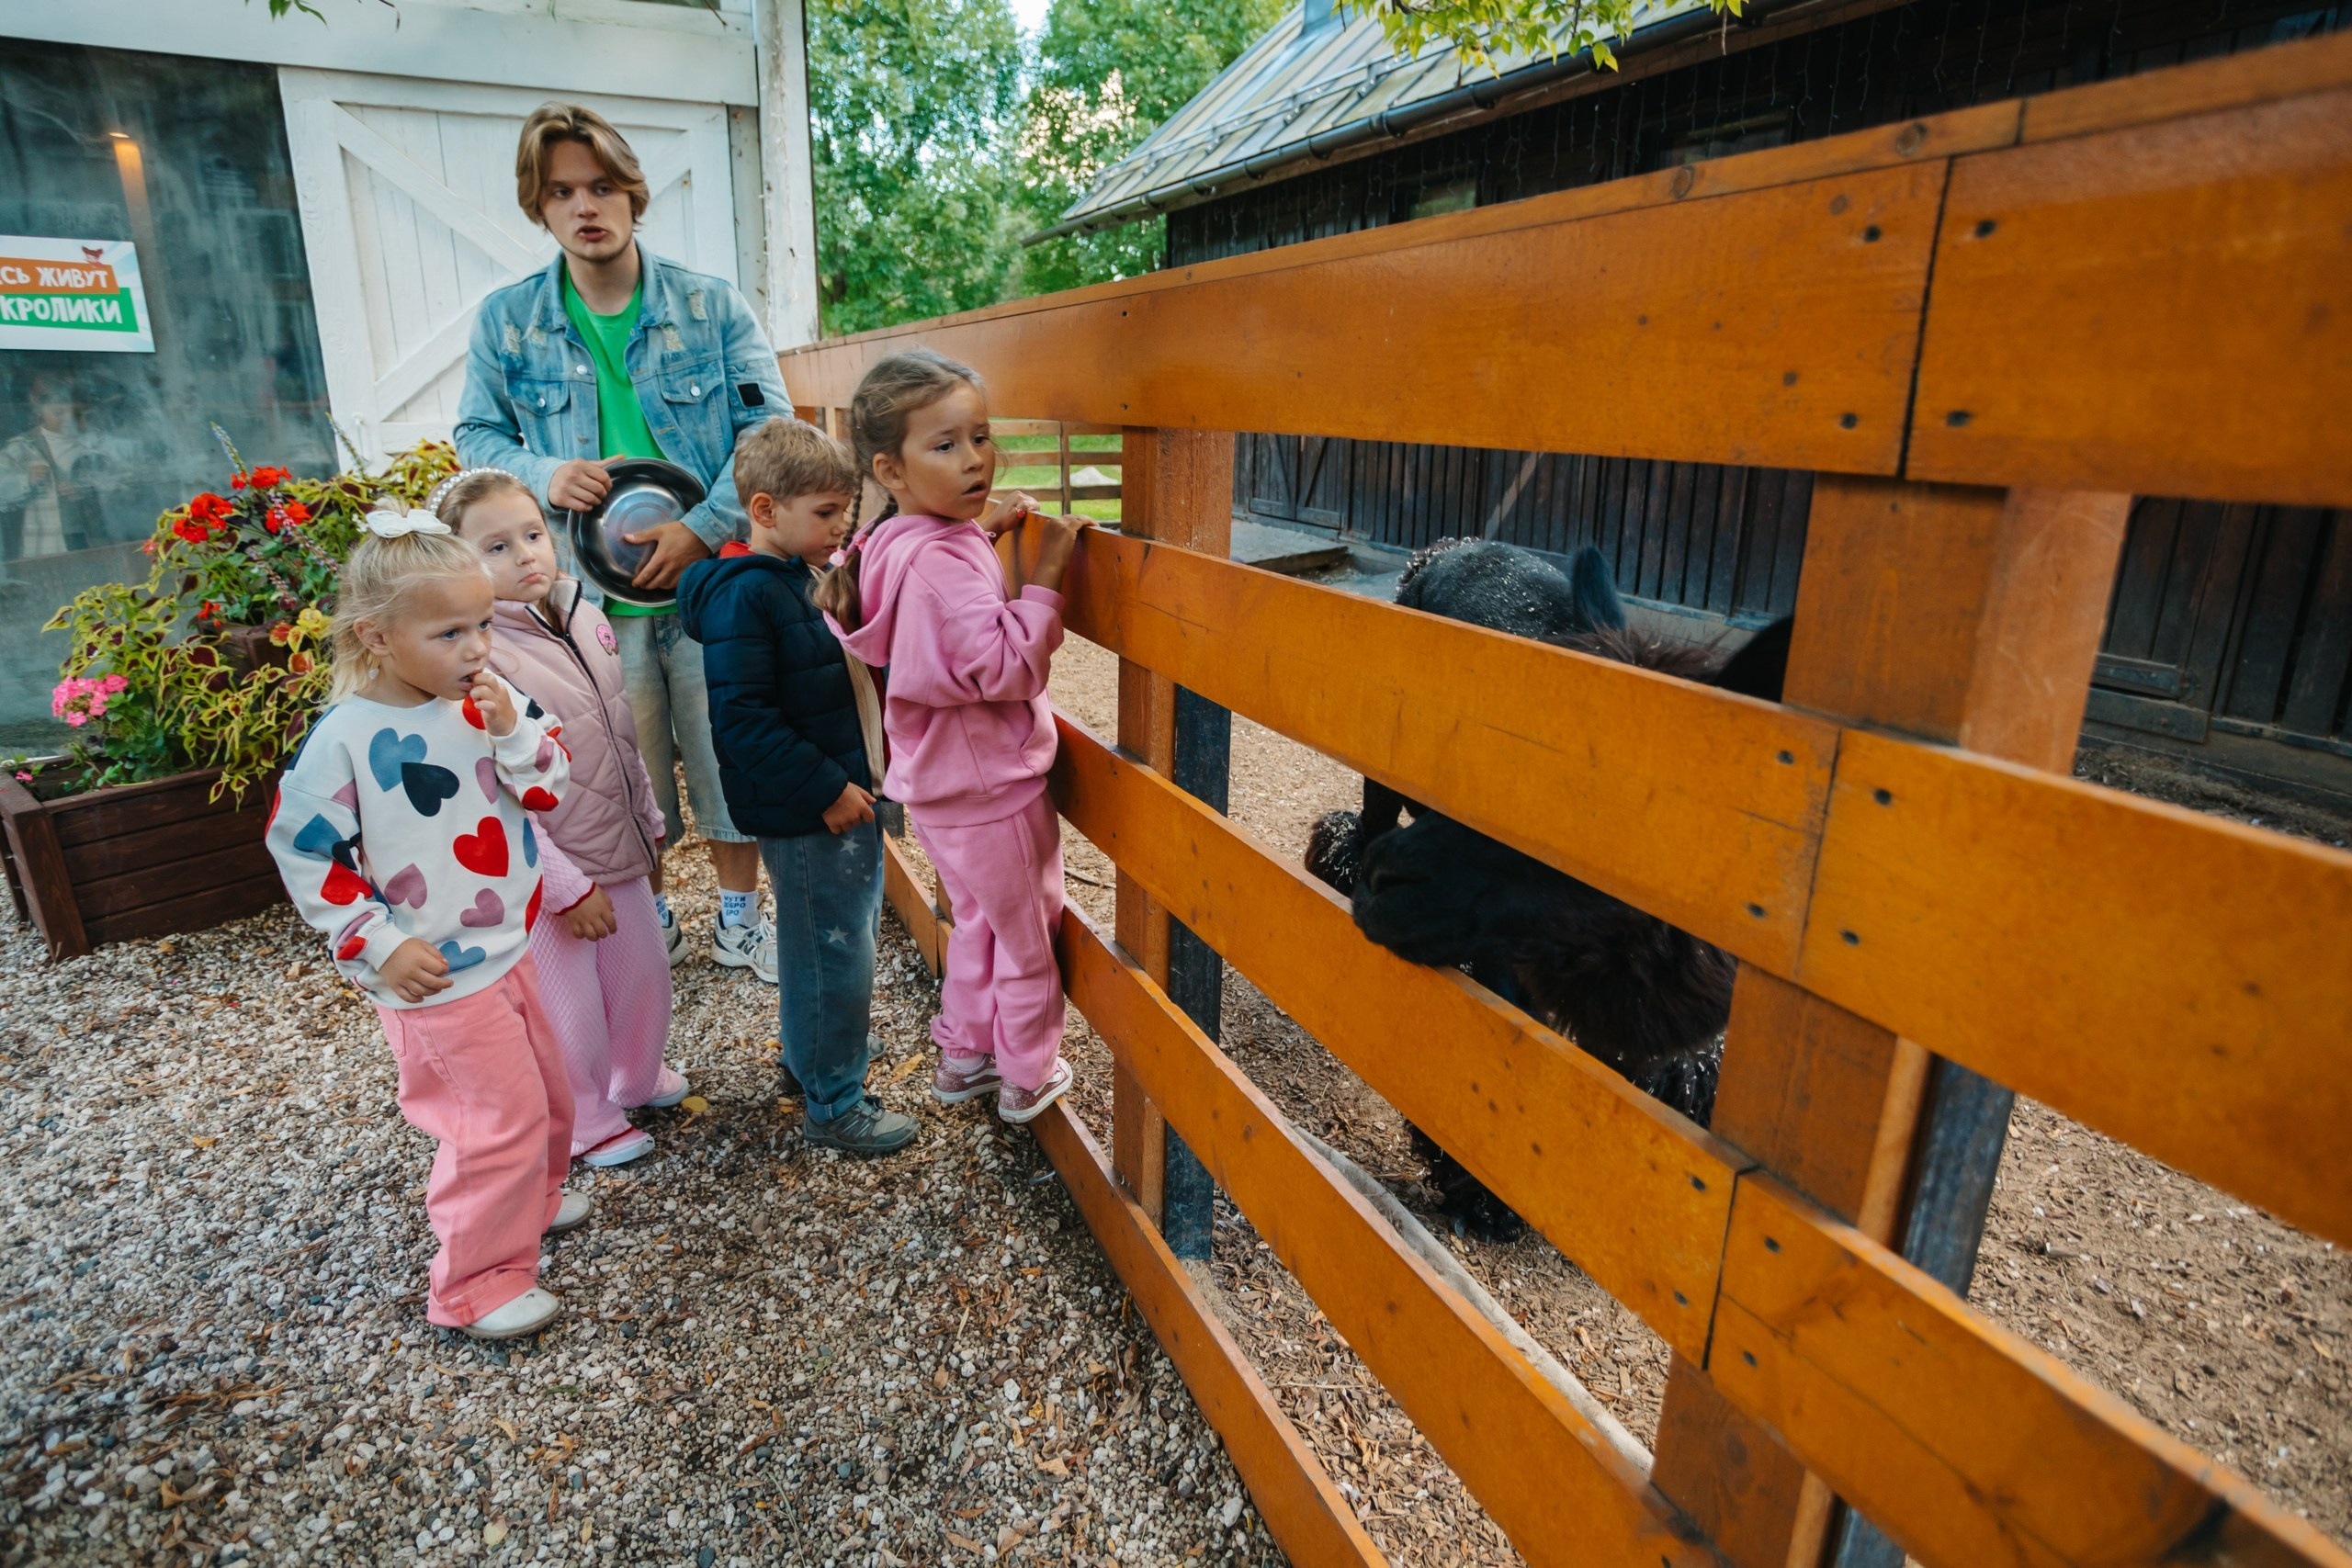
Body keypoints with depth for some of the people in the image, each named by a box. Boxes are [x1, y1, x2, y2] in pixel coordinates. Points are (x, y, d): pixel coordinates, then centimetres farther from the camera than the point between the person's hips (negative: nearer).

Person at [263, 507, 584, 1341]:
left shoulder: (483, 700, -4)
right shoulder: (346, 737, -19)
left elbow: (550, 791, -2)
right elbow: (302, 851, -12)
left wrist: (513, 734, -20)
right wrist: (379, 945, -15)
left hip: (508, 948, 7)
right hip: (437, 975, -7)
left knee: (546, 1093, 22)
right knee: (505, 1113, -1)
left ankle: (529, 1198, 49)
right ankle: (478, 1284, 19)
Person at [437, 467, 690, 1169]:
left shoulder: (586, 619, 0)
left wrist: (648, 821, 15)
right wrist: (567, 888, -18)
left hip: (620, 852, 7)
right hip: (550, 874, -7)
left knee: (645, 976, 22)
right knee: (571, 1011, 10)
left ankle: (635, 1076, 49)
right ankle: (587, 1121, 36)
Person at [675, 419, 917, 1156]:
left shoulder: (798, 577, 10)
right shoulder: (744, 593, -20)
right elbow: (742, 716, -24)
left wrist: (856, 774, 11)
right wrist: (825, 789, -22)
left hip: (840, 799, 10)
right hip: (804, 816, -10)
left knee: (844, 940, 23)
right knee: (834, 953, 1)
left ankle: (818, 1053, 43)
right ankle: (833, 1104, 18)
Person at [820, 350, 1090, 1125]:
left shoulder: (907, 541, 2)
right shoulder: (942, 562, -28)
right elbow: (1008, 667, -30)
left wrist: (981, 531, 12)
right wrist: (1045, 574, -28)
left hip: (944, 780, 9)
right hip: (989, 784, -9)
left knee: (977, 922, 26)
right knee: (1028, 934, 11)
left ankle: (964, 1054, 42)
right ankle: (1028, 1076, 30)